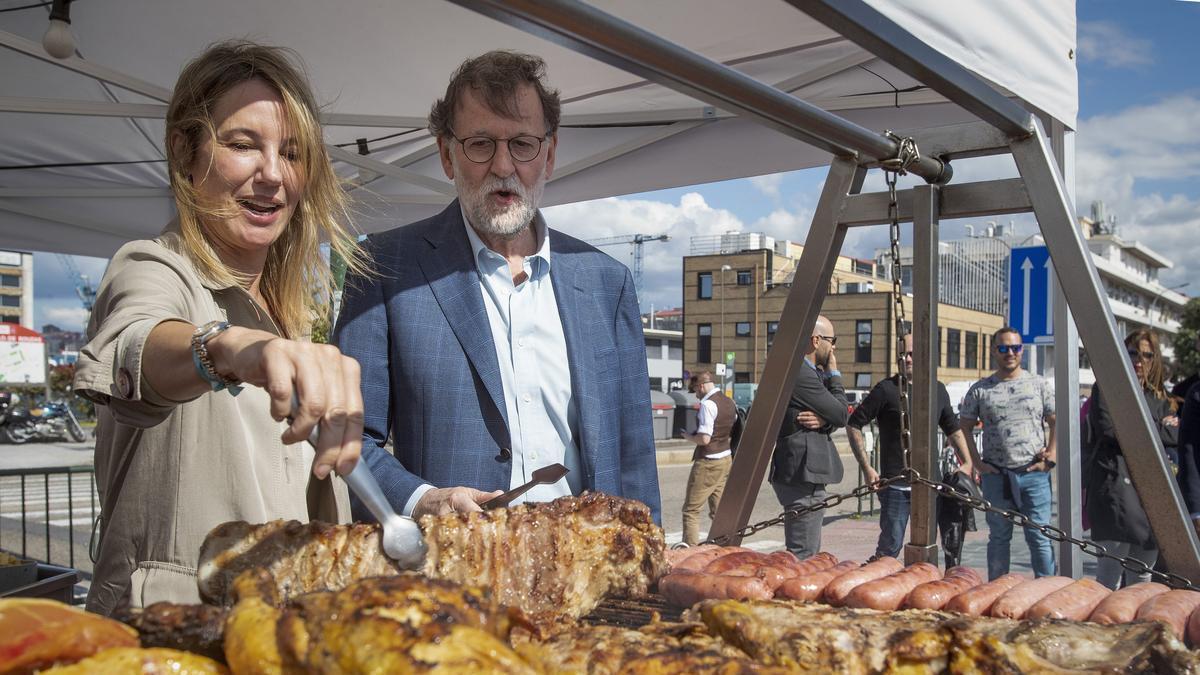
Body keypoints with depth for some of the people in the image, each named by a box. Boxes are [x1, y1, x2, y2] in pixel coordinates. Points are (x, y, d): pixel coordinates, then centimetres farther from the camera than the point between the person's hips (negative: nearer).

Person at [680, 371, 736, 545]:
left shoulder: (708, 404, -17)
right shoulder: (730, 403, 9)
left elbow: (704, 438, -22)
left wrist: (688, 436, -5)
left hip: (708, 462, -9)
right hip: (727, 459, 9)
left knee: (691, 510, 0)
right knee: (719, 510, 14)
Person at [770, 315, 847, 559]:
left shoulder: (809, 372, 16)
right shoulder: (801, 374, -18)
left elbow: (836, 418, 14)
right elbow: (842, 414, -13)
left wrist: (824, 420, -10)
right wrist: (834, 374, -2)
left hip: (798, 474, 11)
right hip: (802, 476, -11)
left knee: (809, 555, 20)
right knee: (804, 558, -7)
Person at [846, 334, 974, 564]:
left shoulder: (938, 390, 10)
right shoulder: (887, 389, -5)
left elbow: (953, 430, 23)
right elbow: (853, 425, -4)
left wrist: (967, 462, 10)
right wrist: (866, 467, -9)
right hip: (897, 485, -5)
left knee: (953, 538, 8)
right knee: (890, 547, 0)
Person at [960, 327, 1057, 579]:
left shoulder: (1037, 384, 5)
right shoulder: (979, 390, 4)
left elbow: (1057, 422, 7)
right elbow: (965, 426, 8)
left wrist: (1050, 458, -2)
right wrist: (977, 462, 0)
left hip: (1034, 474, -1)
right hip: (996, 475, 1)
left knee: (1039, 537, 2)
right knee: (999, 538, 11)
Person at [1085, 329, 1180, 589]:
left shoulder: (1159, 396, 21)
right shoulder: (1106, 389, 5)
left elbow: (1176, 436, 8)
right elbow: (1109, 429, -10)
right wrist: (1160, 430, 0)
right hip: (1116, 485, -6)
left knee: (1141, 580, 10)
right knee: (1109, 577, -13)